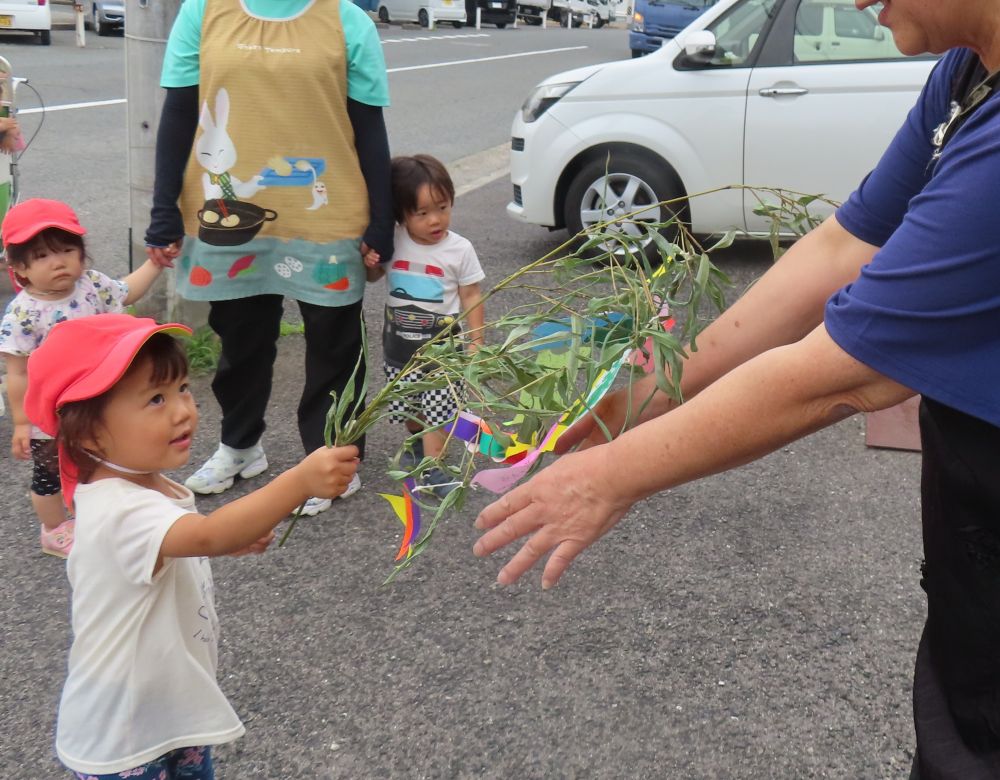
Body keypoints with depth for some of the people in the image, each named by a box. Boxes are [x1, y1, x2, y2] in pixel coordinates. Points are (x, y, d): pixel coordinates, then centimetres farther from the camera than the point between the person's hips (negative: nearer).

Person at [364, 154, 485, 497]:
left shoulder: (460, 249, -12)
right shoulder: (391, 242, -8)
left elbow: (471, 296, -3)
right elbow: (374, 277, 10)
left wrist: (476, 340, -4)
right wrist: (370, 263, -14)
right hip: (399, 342, 3)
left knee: (437, 407, -5)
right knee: (406, 405, 17)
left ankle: (432, 468, 3)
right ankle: (417, 443, 45)